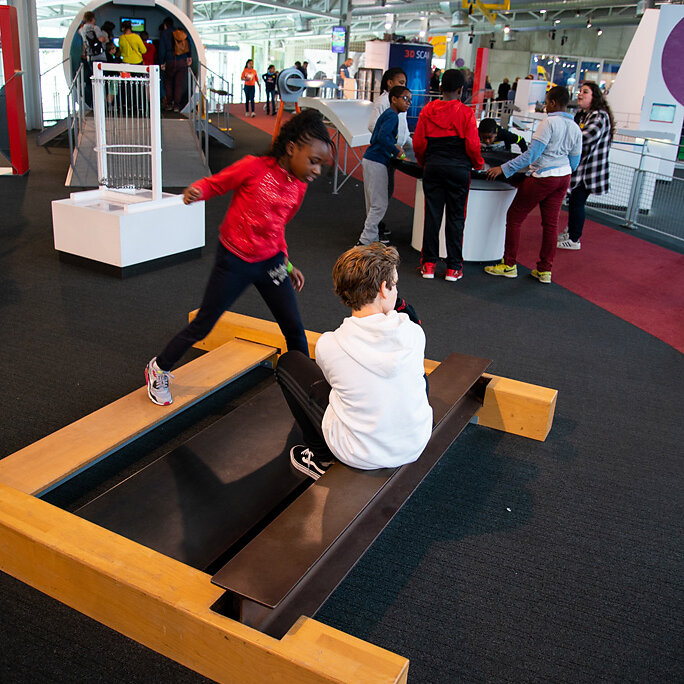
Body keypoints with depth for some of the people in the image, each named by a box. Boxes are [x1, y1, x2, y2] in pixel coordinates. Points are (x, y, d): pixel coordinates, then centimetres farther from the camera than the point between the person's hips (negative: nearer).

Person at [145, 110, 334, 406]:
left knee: (294, 327, 7)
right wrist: (196, 190, -27)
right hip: (234, 262, -5)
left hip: (269, 263, 5)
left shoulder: (298, 187, 3)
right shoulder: (254, 168, -17)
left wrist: (287, 264, 14)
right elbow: (215, 183, -5)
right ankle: (159, 369, 28)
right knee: (202, 326, 6)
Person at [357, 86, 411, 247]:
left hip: (370, 160, 10)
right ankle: (365, 241, -6)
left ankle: (372, 239, 22)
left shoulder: (388, 114, 19)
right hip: (376, 163, -10)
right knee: (379, 205, -8)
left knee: (373, 204, 14)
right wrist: (398, 152, -18)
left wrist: (394, 146, 16)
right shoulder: (391, 116, -12)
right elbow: (382, 137, -27)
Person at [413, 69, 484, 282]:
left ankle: (429, 264, 12)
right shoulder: (466, 113, -8)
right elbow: (473, 146, -8)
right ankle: (453, 267, 10)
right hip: (459, 169, -2)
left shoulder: (428, 110, 0)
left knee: (432, 215, 9)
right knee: (455, 217, 5)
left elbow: (418, 143, 1)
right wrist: (479, 164, 10)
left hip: (433, 167, 2)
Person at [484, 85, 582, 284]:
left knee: (514, 217, 4)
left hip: (542, 177, -8)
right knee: (550, 223, 10)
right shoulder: (575, 128, 9)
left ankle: (509, 265, 9)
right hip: (563, 178, 8)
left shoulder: (549, 123, -14)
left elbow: (532, 154, -21)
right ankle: (545, 270, 14)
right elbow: (574, 162, 14)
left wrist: (504, 169, -20)